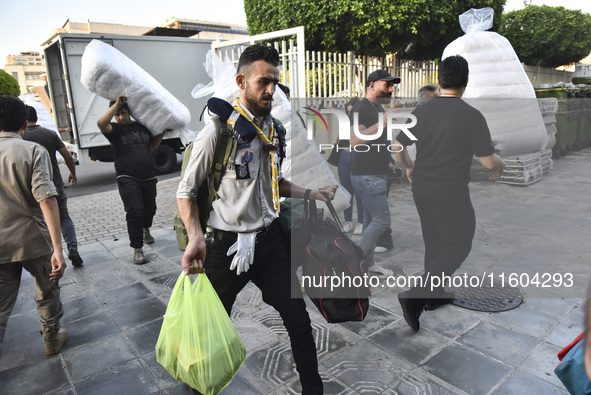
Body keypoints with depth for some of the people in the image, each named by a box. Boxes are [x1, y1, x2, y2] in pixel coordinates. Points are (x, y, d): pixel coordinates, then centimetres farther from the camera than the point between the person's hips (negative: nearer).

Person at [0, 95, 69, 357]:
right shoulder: (33, 151, -12)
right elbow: (46, 198, -23)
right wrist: (57, 248, -25)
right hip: (33, 240, -3)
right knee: (47, 291, 20)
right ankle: (52, 339, 38)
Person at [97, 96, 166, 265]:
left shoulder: (141, 126, 13)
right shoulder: (114, 129, 0)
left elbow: (152, 146, 25)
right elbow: (101, 123, -23)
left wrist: (162, 132, 13)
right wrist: (116, 104, -19)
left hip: (148, 177, 5)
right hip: (127, 179, -5)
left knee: (150, 208, 17)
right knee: (135, 211, -15)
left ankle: (145, 229, 50)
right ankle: (137, 249, -6)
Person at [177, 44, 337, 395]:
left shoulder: (272, 129, 7)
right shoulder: (219, 131, -14)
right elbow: (186, 192, -10)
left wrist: (311, 193, 8)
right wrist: (196, 238, -24)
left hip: (270, 238, 5)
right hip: (228, 244, -5)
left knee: (298, 315, 9)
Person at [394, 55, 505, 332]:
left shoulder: (422, 111, 0)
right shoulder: (472, 116, -14)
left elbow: (397, 146, 6)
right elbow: (488, 161, -11)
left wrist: (408, 167, 25)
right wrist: (500, 165, 13)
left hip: (421, 189, 6)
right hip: (451, 193, -6)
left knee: (434, 243, 20)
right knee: (457, 247, 8)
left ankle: (435, 295, 36)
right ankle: (416, 296, -5)